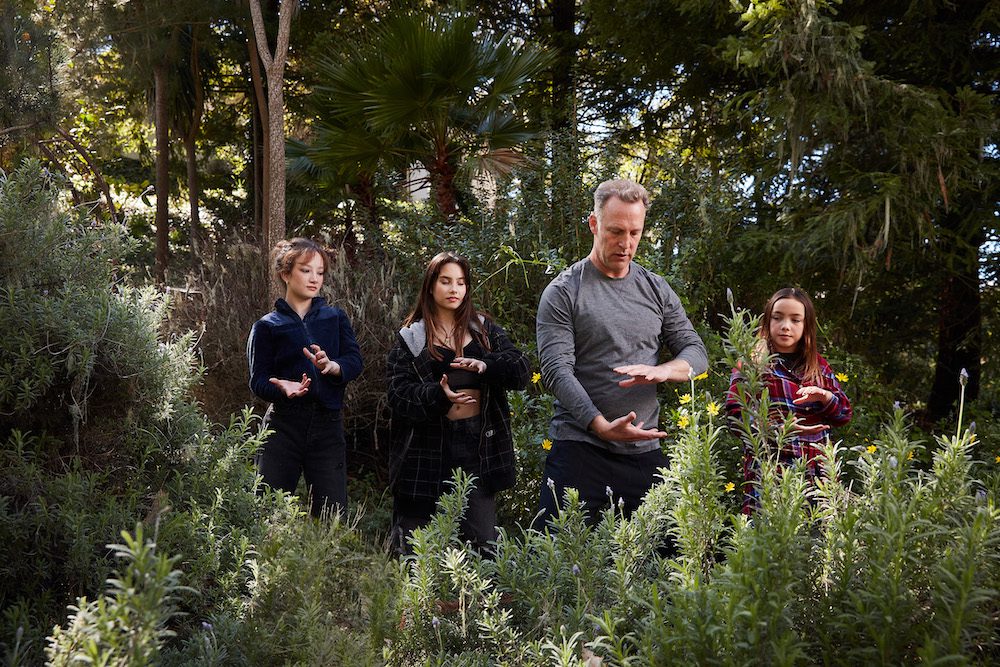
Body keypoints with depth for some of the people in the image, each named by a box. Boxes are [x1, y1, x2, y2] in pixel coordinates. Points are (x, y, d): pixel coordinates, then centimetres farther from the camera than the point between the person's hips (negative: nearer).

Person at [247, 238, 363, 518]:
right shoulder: (267, 326, 8)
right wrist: (282, 387, -22)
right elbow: (258, 380, 0)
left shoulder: (335, 318, 14)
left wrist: (332, 366, -22)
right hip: (284, 425, -1)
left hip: (328, 426, 2)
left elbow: (354, 360, 0)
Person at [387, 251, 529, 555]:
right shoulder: (411, 337, 5)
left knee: (483, 543, 0)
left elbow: (521, 371, 1)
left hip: (477, 443, 2)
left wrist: (487, 365, -19)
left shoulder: (483, 329, 11)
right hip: (428, 447, -1)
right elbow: (399, 393, -5)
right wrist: (439, 395, -23)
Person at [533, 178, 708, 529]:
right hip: (580, 445, -4)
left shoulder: (657, 289, 13)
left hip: (646, 450, 4)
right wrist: (600, 425, -24)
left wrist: (661, 370, -12)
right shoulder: (563, 292, -2)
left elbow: (696, 352, 12)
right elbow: (556, 370, -10)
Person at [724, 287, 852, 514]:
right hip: (768, 470, -4)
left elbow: (844, 414, 17)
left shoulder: (818, 366, 17)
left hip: (817, 469, 4)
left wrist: (825, 396, -5)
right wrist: (782, 429, -20)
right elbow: (736, 414, -6)